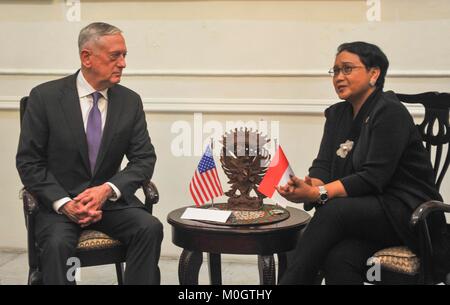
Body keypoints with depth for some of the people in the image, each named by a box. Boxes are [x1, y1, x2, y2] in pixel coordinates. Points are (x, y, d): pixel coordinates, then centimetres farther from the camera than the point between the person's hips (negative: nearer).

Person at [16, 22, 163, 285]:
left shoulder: (130, 101, 2)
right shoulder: (45, 97, -6)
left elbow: (144, 159, 2)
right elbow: (28, 161, -5)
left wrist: (107, 190, -16)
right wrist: (64, 203, -19)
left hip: (110, 198, 3)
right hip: (58, 201, -2)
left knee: (150, 228, -24)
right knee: (58, 243, -32)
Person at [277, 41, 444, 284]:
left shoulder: (390, 113, -11)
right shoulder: (337, 114, 13)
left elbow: (373, 178, -20)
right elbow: (323, 165, 3)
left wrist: (318, 194, -28)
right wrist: (310, 185, -21)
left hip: (407, 213, -5)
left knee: (333, 210, -31)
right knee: (338, 260, -28)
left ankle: (291, 280, -24)